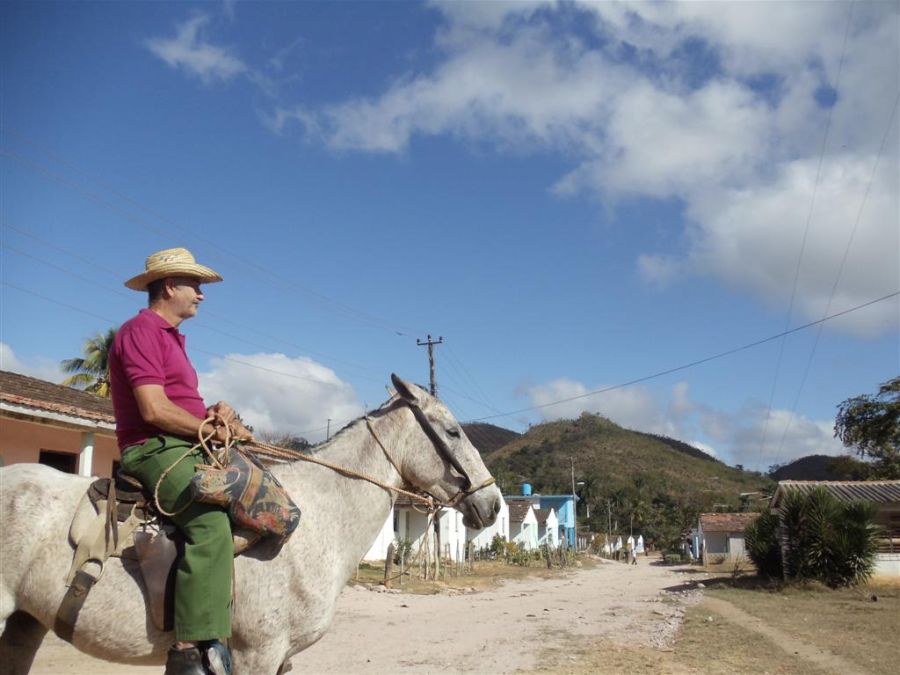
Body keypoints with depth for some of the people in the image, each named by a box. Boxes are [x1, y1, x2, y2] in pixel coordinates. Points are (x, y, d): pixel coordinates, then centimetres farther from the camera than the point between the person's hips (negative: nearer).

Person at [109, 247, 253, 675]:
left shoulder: (171, 337, 24)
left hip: (186, 448, 10)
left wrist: (216, 413, 2)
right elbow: (154, 410, -18)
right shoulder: (141, 330, -7)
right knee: (211, 522, -32)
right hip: (154, 449, -10)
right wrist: (217, 429, -8)